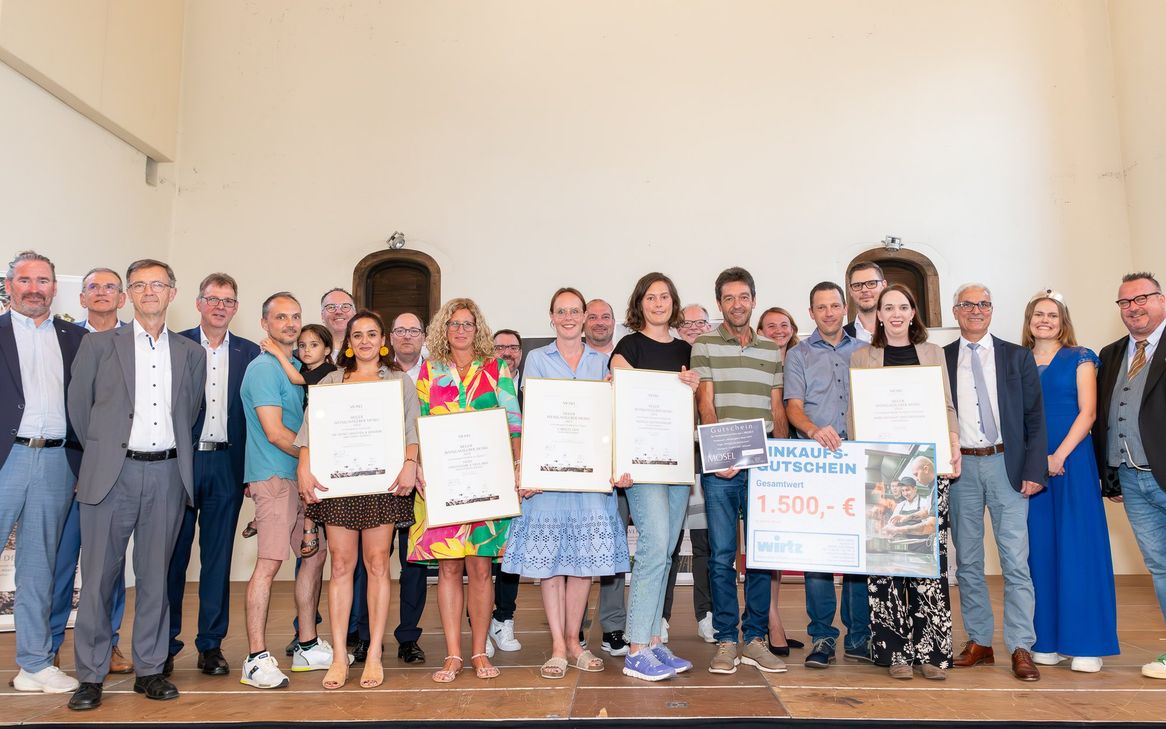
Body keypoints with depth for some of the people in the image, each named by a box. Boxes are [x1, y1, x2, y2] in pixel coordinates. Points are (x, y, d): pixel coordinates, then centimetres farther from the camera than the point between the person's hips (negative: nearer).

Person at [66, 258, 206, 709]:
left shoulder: (191, 353, 11)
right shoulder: (99, 345, 5)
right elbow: (78, 406, 9)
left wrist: (175, 455, 11)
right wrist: (102, 452, 11)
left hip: (167, 474, 2)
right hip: (113, 473, -1)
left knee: (155, 575, 8)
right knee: (99, 575, 3)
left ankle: (150, 669, 19)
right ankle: (91, 676, 14)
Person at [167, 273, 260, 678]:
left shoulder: (250, 353, 8)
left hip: (226, 465, 2)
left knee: (218, 557, 7)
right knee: (173, 554, 6)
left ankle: (211, 644, 16)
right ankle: (165, 644, 18)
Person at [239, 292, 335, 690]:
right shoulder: (263, 369, -10)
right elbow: (275, 433, -17)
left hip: (302, 476, 9)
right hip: (274, 475, -9)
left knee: (315, 554, 11)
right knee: (269, 562, -9)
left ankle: (307, 646, 21)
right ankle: (257, 658, -2)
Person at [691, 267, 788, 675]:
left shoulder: (771, 350, 15)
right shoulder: (704, 346, 5)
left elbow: (778, 410, 15)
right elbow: (705, 403, -3)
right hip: (720, 466, -3)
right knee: (722, 553, 1)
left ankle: (755, 639, 14)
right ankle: (726, 641, 10)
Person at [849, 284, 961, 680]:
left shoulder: (933, 353, 15)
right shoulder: (862, 357, 11)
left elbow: (947, 407, 12)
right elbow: (854, 413, 8)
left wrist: (954, 449, -3)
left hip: (927, 465, 1)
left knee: (930, 556, -4)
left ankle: (931, 650, 4)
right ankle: (895, 651, 5)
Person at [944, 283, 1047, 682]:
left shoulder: (1017, 356, 6)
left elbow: (1035, 418, 3)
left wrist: (1034, 470, -5)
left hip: (1007, 465, -1)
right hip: (960, 467, 1)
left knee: (1015, 560, -2)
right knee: (967, 560, 8)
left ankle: (1021, 648, 6)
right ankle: (978, 641, 20)